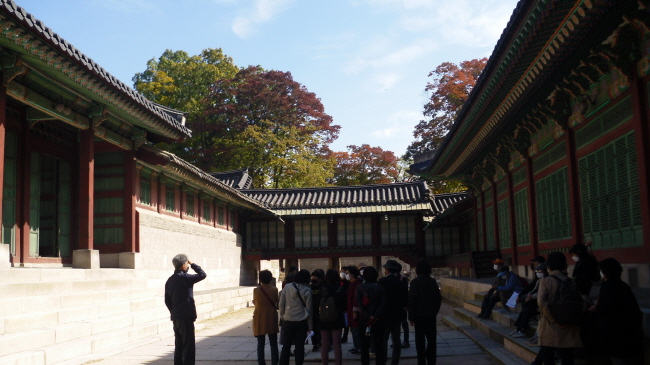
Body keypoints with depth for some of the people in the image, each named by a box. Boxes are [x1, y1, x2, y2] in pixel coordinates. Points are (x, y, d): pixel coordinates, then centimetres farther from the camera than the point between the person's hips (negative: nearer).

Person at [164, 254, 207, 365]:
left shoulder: (170, 280, 12)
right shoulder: (184, 278, -13)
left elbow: (167, 301, 15)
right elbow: (202, 275, -12)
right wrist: (192, 264, -3)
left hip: (175, 317, 8)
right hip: (186, 316, -8)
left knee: (179, 346, 14)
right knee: (189, 347, -4)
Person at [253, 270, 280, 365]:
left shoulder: (256, 290, -9)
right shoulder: (274, 289, -6)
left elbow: (254, 302, 4)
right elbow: (277, 302, 5)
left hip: (259, 319, -1)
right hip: (272, 319, 1)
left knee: (260, 343, 8)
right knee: (273, 343, 9)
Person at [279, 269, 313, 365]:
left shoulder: (287, 287, -1)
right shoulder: (307, 290, -5)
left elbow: (281, 305, 0)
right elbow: (308, 309, -2)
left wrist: (282, 317, 11)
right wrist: (310, 326, 5)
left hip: (288, 321, 1)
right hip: (301, 322, -1)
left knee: (286, 346, 10)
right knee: (300, 347, 6)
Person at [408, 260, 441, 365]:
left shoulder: (415, 282, -11)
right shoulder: (433, 281, 4)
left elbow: (412, 300, -13)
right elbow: (439, 298, 8)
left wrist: (411, 317, -8)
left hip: (420, 315, -4)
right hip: (431, 315, 4)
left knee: (420, 340, 1)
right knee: (431, 339, 11)